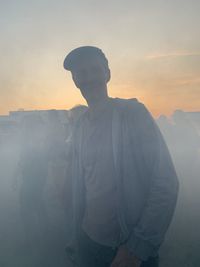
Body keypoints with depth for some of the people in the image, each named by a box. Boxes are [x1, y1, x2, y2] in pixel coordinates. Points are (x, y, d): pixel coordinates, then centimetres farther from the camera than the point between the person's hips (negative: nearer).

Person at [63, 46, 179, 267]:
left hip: (133, 249, -4)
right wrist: (75, 237, 12)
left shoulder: (133, 112, -13)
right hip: (88, 241, 5)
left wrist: (138, 247, -16)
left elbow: (166, 182, -16)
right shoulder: (79, 128, 2)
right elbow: (77, 187, 8)